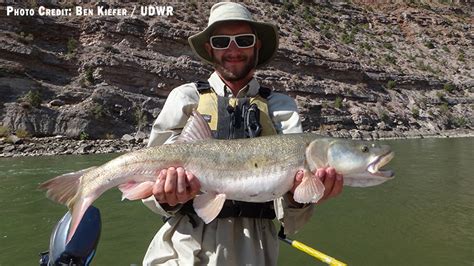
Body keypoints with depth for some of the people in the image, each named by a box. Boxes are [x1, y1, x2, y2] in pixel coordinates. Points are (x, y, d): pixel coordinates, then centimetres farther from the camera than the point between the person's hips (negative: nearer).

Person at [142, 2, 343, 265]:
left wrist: (300, 195, -24)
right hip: (185, 241, -1)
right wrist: (168, 196, -22)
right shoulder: (185, 97, 2)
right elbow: (155, 169, -3)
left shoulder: (280, 106, 4)